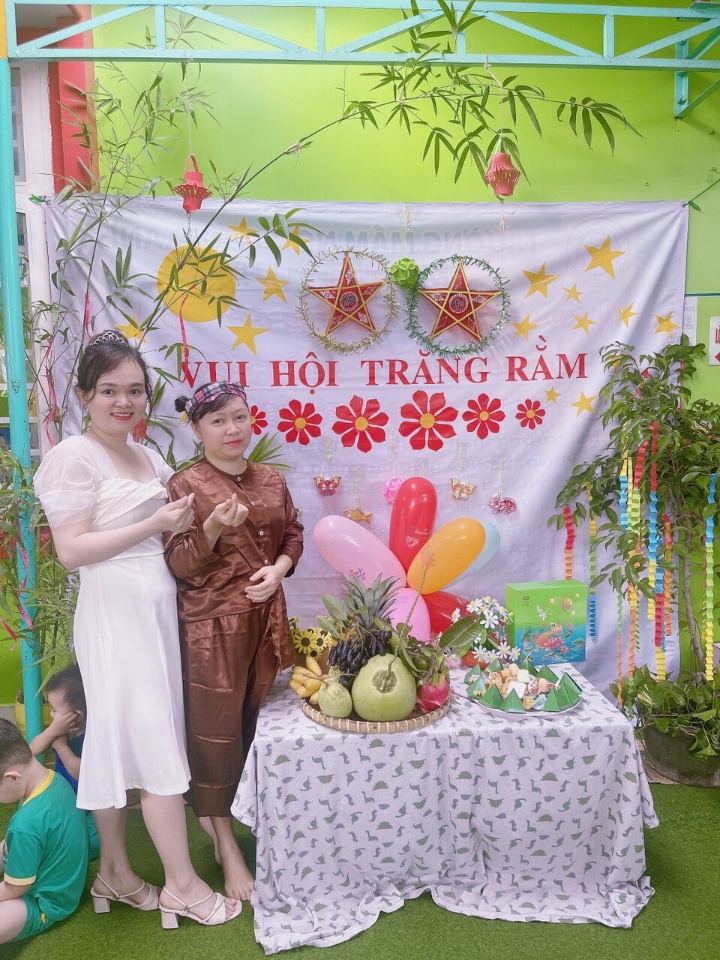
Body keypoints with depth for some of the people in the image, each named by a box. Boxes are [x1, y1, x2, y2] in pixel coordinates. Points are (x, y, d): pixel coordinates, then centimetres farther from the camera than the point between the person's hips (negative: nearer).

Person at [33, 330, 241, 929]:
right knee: (157, 745, -1)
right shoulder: (74, 458, -10)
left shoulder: (149, 458, 13)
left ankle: (115, 872, 30)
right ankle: (182, 885, 14)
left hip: (157, 610, 7)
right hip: (115, 614, -7)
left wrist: (184, 522, 3)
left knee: (119, 743, 16)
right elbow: (71, 550, -16)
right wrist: (153, 525, -20)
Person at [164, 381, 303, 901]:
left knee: (253, 722, 13)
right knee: (216, 730, 4)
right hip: (213, 623, -4)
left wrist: (279, 568, -6)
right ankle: (226, 842, 21)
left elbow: (293, 535, 13)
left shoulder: (272, 480, 6)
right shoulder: (186, 485, -7)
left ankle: (220, 809, 37)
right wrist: (213, 529, -26)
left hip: (266, 617, 5)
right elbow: (179, 565, -9)